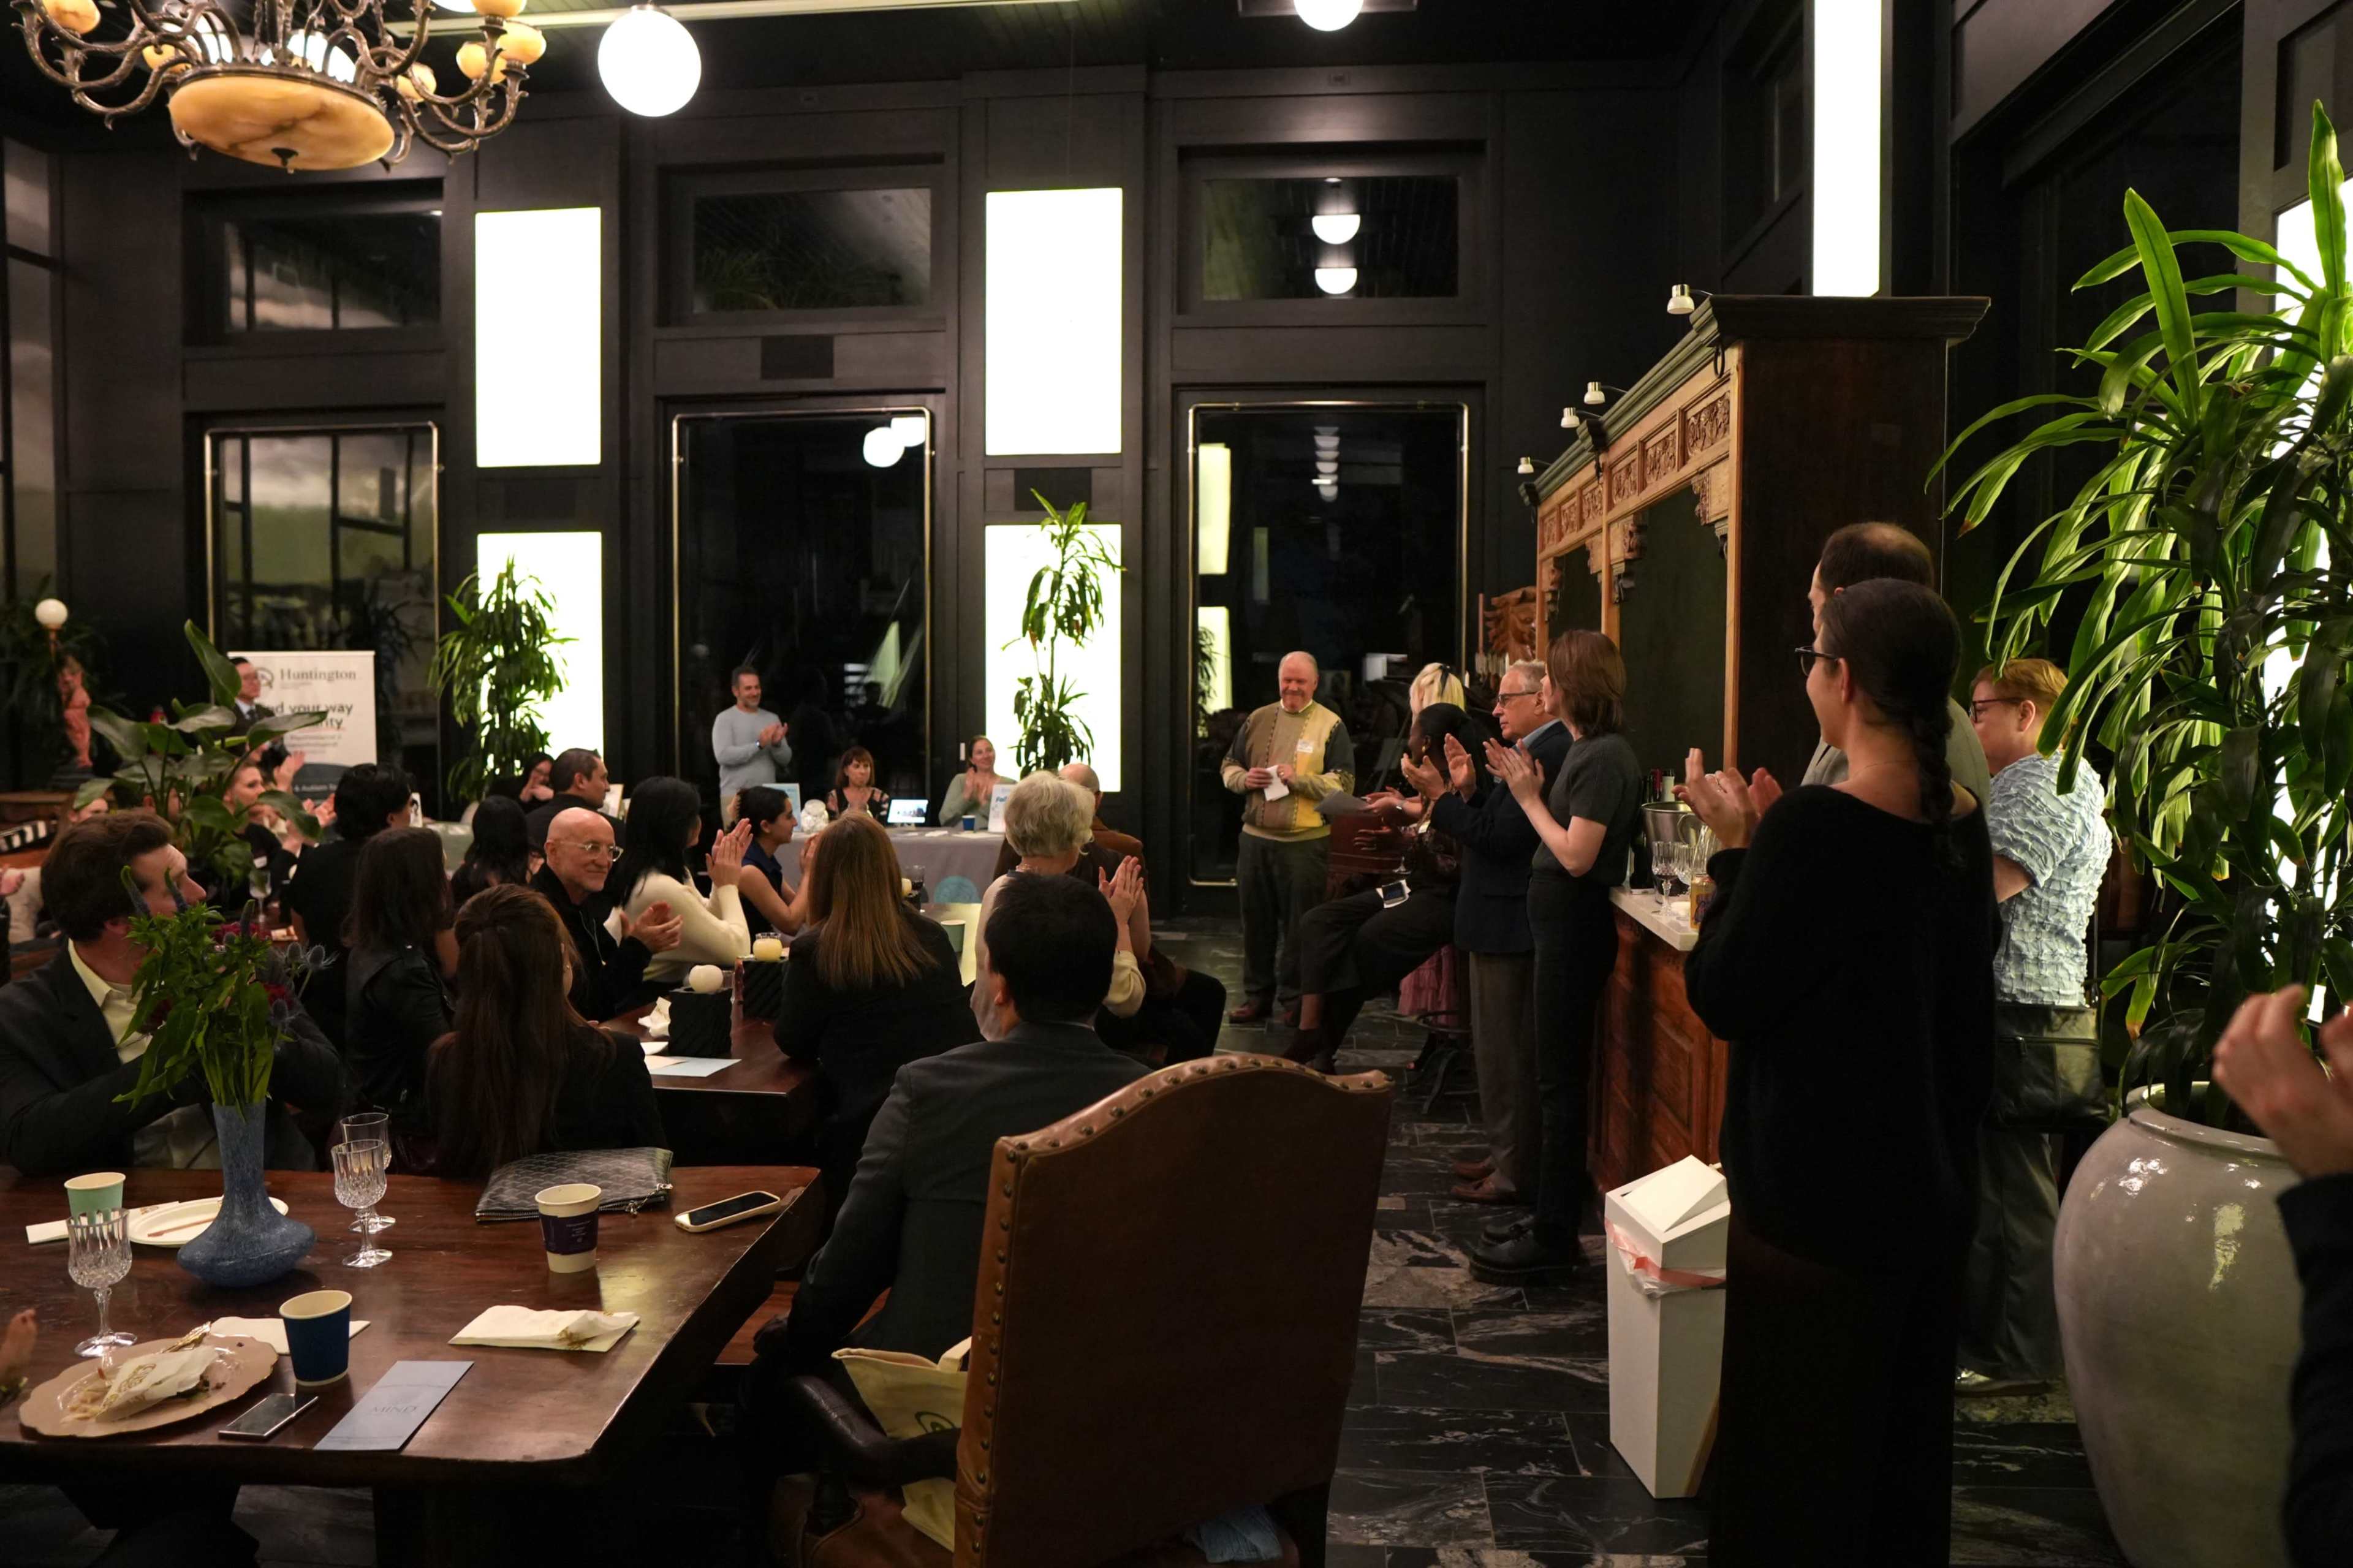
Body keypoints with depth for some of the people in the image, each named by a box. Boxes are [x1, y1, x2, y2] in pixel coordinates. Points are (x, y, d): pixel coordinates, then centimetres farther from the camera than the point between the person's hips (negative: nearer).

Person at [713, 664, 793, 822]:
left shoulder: (772, 718, 13)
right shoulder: (725, 719, 0)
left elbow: (786, 760, 10)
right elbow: (723, 755, -14)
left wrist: (777, 744, -12)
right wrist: (759, 745, -19)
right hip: (735, 796, -4)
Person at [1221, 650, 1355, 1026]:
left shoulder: (1330, 725, -1)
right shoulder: (1257, 720, 12)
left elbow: (1343, 783, -6)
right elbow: (1229, 766, 18)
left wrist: (1300, 780, -18)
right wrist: (1244, 778, -4)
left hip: (1306, 842, -4)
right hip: (1255, 837, 4)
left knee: (1300, 925, 2)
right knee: (1256, 920, 11)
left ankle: (1295, 998, 14)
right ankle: (1257, 995, 22)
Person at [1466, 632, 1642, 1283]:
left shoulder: (1604, 757, -17)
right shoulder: (1586, 749, 12)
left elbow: (1577, 855, -22)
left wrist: (1530, 798, -12)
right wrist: (1529, 788, 1)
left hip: (1575, 928, -10)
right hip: (1563, 924, 10)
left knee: (1559, 1082, -3)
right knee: (1559, 1077, 16)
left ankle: (1554, 1240, 5)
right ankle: (1553, 1219, 27)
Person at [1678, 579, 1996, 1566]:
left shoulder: (1811, 825, -23)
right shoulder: (1962, 822, 2)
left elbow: (1723, 1000, -17)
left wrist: (1736, 849, -9)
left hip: (1817, 1203, -8)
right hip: (1932, 1189, 8)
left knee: (1794, 1469, 8)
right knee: (1904, 1449, 22)